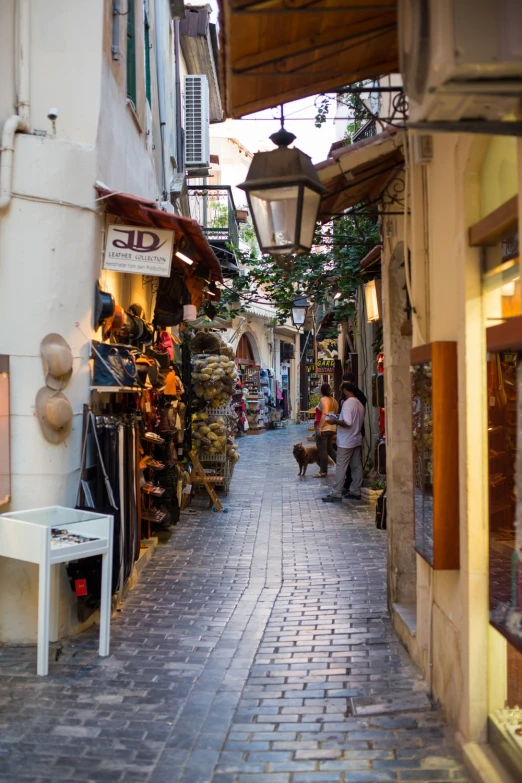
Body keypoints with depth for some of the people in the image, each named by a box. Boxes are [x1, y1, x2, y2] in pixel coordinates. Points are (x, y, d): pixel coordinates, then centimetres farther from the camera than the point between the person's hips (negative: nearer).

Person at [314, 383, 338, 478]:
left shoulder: (323, 400, -12)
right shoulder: (334, 400, 12)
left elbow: (324, 414, -23)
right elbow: (336, 414, 15)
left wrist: (319, 427, -23)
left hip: (323, 428, -8)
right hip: (332, 428, 8)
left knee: (322, 450, -1)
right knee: (330, 449, 17)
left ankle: (323, 472, 4)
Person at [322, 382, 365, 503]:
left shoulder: (347, 403, -18)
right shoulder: (359, 404, 9)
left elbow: (347, 423, -26)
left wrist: (335, 421, -13)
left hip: (346, 442, -9)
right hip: (356, 440, 9)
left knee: (341, 468, -4)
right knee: (357, 467, 10)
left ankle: (336, 494, -2)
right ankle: (355, 491, 15)